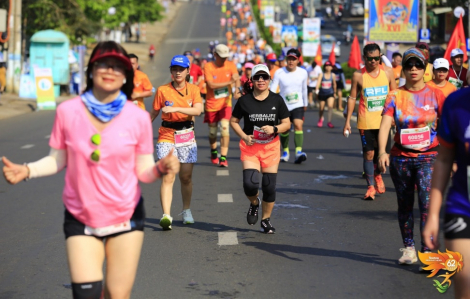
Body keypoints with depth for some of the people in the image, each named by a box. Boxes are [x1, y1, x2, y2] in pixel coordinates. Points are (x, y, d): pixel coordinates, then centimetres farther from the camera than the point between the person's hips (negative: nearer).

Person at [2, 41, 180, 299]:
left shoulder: (138, 118, -6)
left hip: (126, 216, 1)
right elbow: (57, 160, 3)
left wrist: (162, 167, -25)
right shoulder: (68, 112, -6)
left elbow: (143, 171, -4)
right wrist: (26, 171, -13)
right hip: (80, 219, 0)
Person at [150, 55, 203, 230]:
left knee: (186, 177, 9)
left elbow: (198, 110, -15)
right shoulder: (163, 90, -2)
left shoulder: (193, 89, 2)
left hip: (187, 136, 2)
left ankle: (186, 211, 30)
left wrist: (175, 108, -26)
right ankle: (166, 216, -21)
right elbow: (153, 114, 7)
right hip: (167, 136, -2)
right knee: (168, 177, -13)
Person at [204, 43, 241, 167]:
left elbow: (236, 78, -16)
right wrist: (229, 82, -25)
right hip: (211, 104, 0)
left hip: (225, 103, 0)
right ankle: (213, 151, 40)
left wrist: (237, 90, -36)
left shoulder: (230, 65, -1)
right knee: (212, 132, 10)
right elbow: (211, 84, -19)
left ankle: (223, 157, -13)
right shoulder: (208, 66, -9)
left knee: (224, 127, -17)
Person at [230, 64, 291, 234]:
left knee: (269, 186, 1)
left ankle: (266, 220, 21)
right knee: (250, 183, -16)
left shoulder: (277, 100, 0)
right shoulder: (244, 100, -3)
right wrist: (244, 136, -9)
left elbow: (287, 124, 3)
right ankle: (254, 203, 19)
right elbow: (233, 121, 6)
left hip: (271, 147, 1)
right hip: (250, 146, -1)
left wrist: (274, 129, -17)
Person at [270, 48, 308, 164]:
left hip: (298, 105, 0)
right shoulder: (279, 73, -7)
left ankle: (298, 151, -26)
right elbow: (272, 89, -10)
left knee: (298, 125, -20)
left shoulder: (303, 73, 0)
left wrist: (305, 104, 21)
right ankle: (285, 152, 29)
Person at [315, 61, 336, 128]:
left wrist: (334, 92, 20)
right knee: (321, 108, 11)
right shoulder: (321, 75, -8)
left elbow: (334, 84, 10)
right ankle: (320, 119, 41)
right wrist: (316, 89, -36)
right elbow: (318, 83, -19)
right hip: (322, 93, 0)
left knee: (330, 106, -21)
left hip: (330, 93, 0)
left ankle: (329, 122, -13)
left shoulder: (333, 75, -3)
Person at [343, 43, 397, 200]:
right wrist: (347, 121, -2)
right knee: (369, 153, -3)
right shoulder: (358, 75, -4)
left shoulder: (388, 72, 1)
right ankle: (370, 187, 4)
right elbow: (352, 98, 1)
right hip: (366, 122, -2)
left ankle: (378, 175, 35)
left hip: (384, 120, 2)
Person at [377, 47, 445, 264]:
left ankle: (427, 251, -16)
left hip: (428, 157, -2)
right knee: (405, 205, 11)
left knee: (427, 201, -16)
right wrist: (382, 152, -26)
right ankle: (408, 249, 24)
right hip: (400, 157, 2)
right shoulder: (395, 96, 1)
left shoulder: (435, 95, 1)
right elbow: (385, 124, -11)